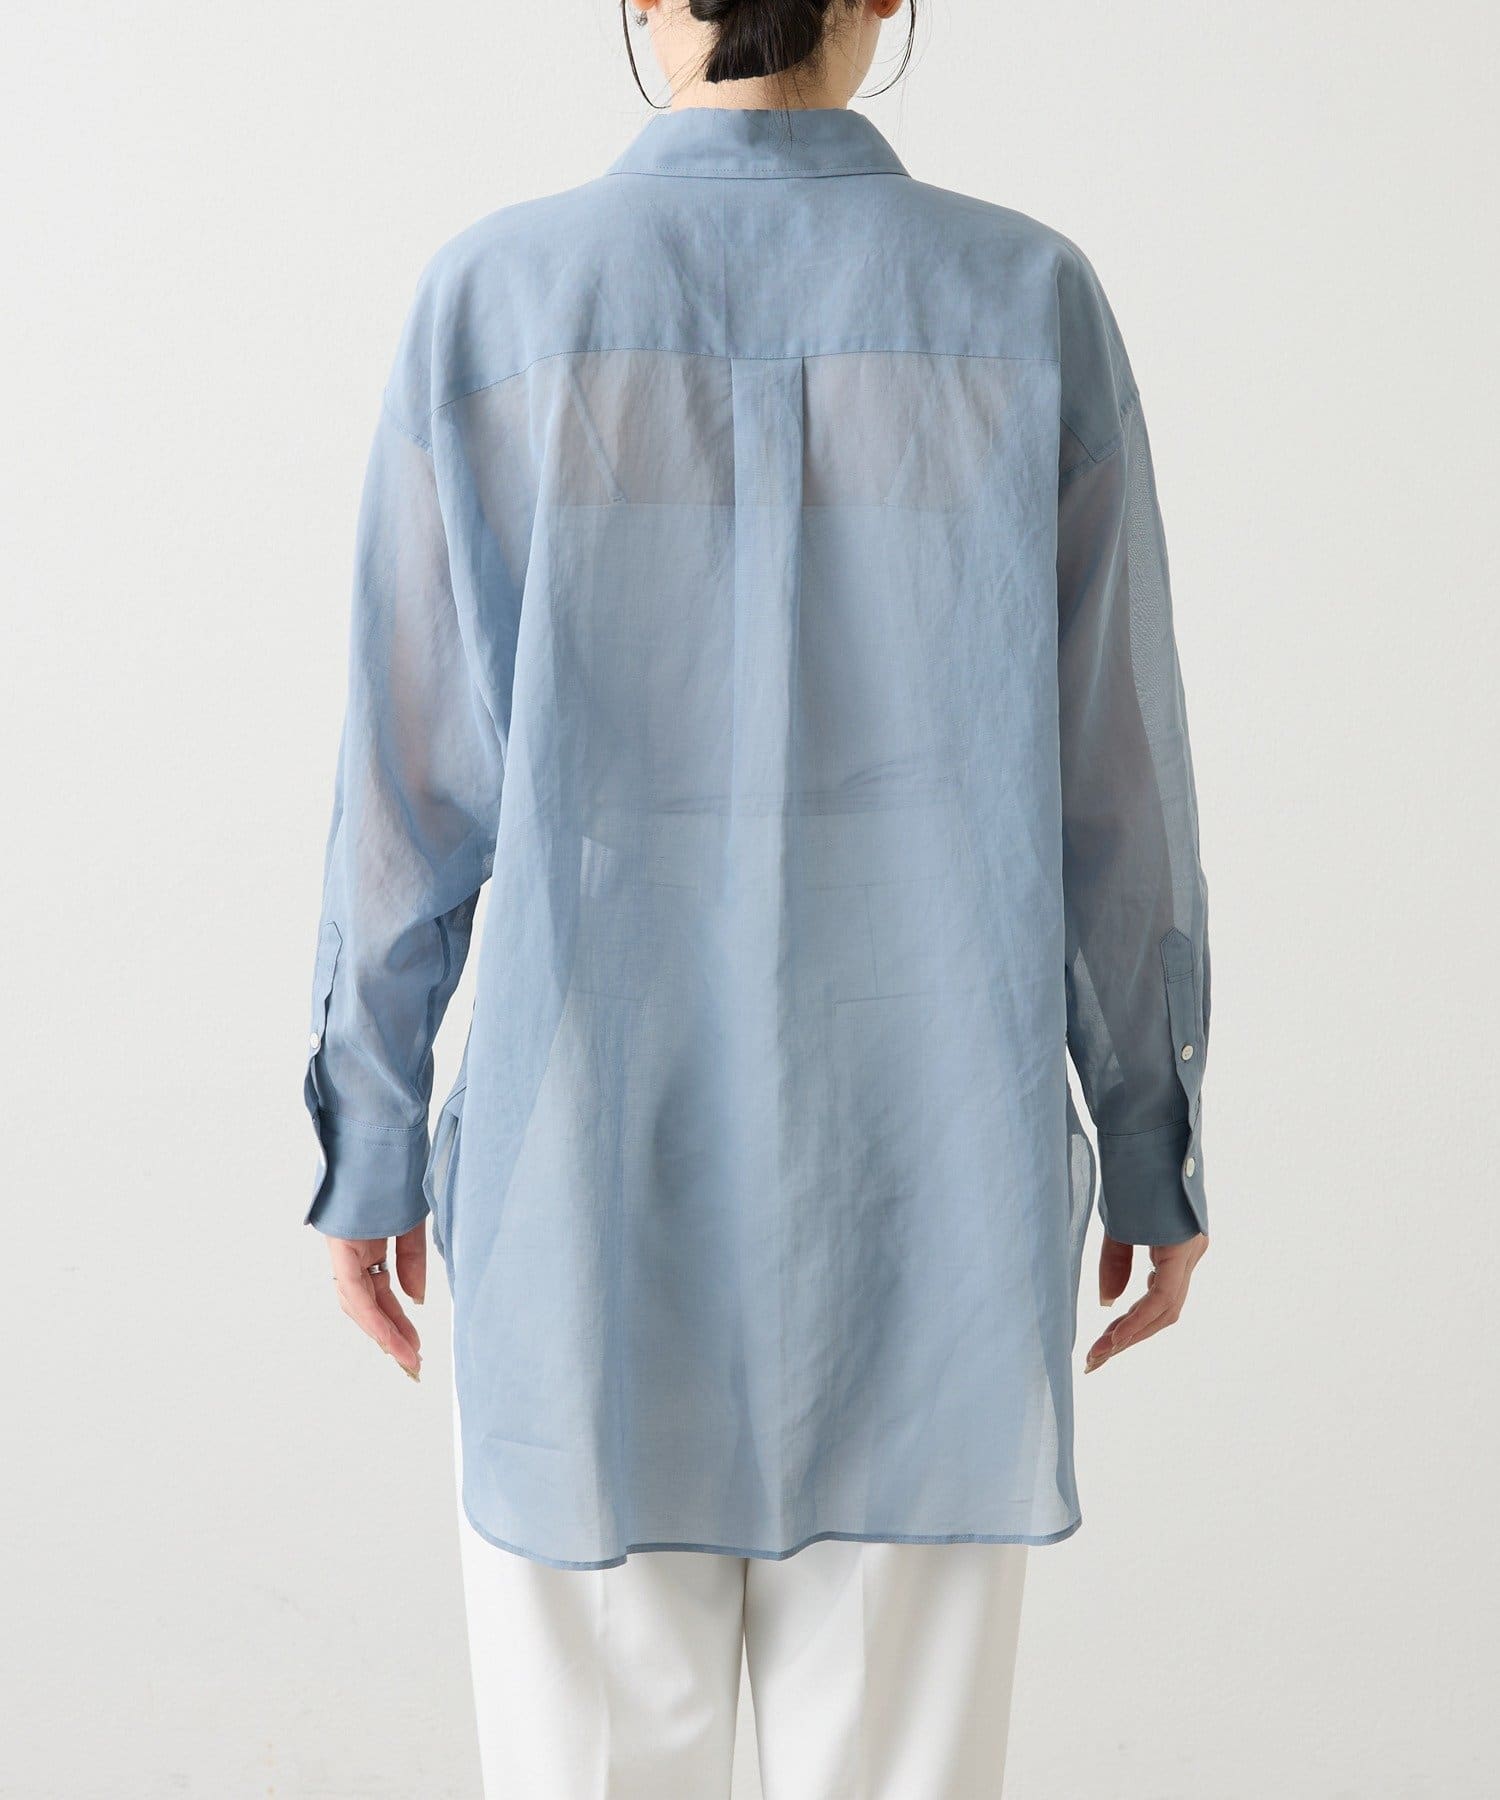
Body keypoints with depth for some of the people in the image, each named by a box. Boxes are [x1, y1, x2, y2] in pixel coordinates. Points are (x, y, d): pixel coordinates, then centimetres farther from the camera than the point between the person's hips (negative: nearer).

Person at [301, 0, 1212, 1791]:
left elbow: (409, 784, -5)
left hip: (594, 1149, 0)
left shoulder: (490, 302, -6)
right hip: (917, 1166, 1)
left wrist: (368, 1147, 7)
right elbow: (1114, 779, -4)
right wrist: (1155, 1148, 8)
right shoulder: (1026, 302, -5)